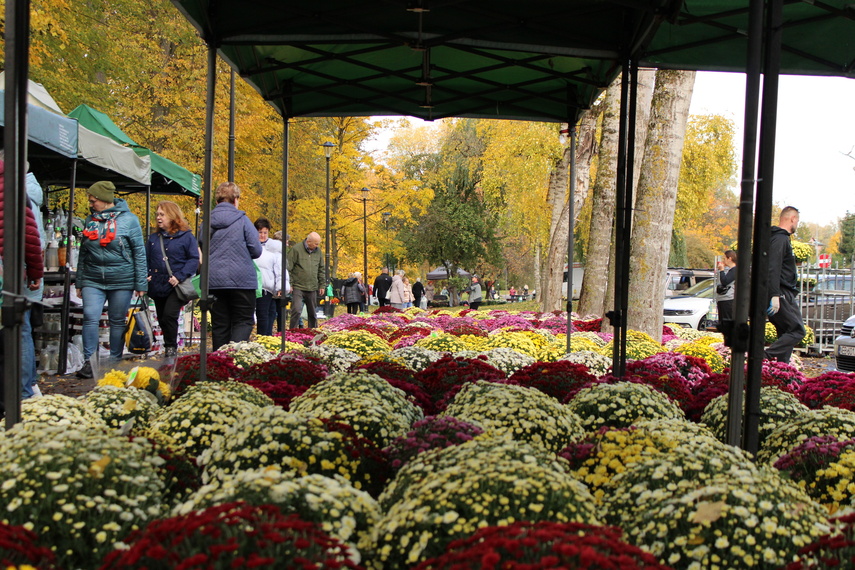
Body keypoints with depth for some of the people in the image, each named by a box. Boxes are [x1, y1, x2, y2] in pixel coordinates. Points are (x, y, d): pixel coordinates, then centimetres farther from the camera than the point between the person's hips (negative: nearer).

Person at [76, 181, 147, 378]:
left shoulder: (129, 219, -3)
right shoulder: (90, 220, 11)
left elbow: (139, 252, -3)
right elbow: (83, 253, 17)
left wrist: (141, 284, -6)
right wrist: (79, 282, 14)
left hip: (121, 280, -3)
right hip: (93, 280, 3)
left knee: (118, 321, 5)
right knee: (90, 317, -10)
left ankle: (115, 362, 16)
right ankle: (88, 362, -5)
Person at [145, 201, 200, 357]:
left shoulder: (186, 237, -3)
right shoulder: (153, 238, 12)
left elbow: (194, 259, -7)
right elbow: (145, 259, 16)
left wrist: (179, 276, -17)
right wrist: (145, 275, -3)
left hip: (176, 287, -6)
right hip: (157, 286, 6)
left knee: (169, 316, -19)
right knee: (162, 320, 12)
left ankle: (171, 348, -2)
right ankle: (169, 348, 26)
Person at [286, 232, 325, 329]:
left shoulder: (318, 251, 9)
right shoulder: (296, 249, -8)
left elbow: (321, 269, 18)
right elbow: (288, 268, -7)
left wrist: (321, 285, 16)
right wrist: (289, 284, -10)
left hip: (312, 288, 5)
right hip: (298, 287, -5)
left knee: (312, 313, 12)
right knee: (297, 310, -14)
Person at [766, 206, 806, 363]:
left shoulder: (781, 238, 20)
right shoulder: (780, 239, -13)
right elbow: (773, 268, -23)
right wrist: (775, 295, -28)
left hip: (783, 295, 11)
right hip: (782, 294, -11)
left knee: (786, 333, 10)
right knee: (797, 331, -12)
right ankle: (766, 357, -20)